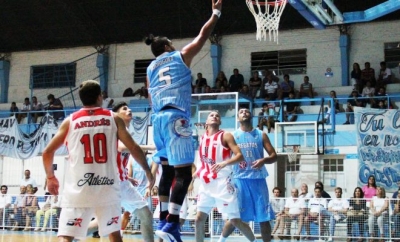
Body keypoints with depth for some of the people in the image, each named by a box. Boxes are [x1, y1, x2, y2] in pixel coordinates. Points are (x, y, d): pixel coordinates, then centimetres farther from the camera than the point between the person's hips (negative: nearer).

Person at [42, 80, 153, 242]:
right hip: (107, 187, 1)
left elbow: (47, 152, 5)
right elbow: (134, 149, 3)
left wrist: (50, 177, 20)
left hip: (78, 189, -1)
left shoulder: (70, 121, 6)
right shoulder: (113, 119, 6)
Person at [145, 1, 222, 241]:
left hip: (159, 118, 7)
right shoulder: (181, 56, 6)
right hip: (176, 117, -7)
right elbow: (202, 36, 11)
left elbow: (152, 98, 19)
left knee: (168, 170, 15)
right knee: (184, 172, -10)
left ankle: (163, 220, 15)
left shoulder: (151, 67, 21)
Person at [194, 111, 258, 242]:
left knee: (235, 220, -4)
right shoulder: (202, 138, 13)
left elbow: (240, 156, -14)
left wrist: (225, 163, -29)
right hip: (206, 184, 6)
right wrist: (197, 173, 17)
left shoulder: (226, 136, -4)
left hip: (222, 183, -6)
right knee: (199, 219, 3)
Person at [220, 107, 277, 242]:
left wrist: (264, 160, -17)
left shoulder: (261, 135, 8)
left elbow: (274, 156, 4)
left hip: (258, 179, 1)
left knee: (264, 217, 0)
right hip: (239, 179, -1)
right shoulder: (232, 136, 7)